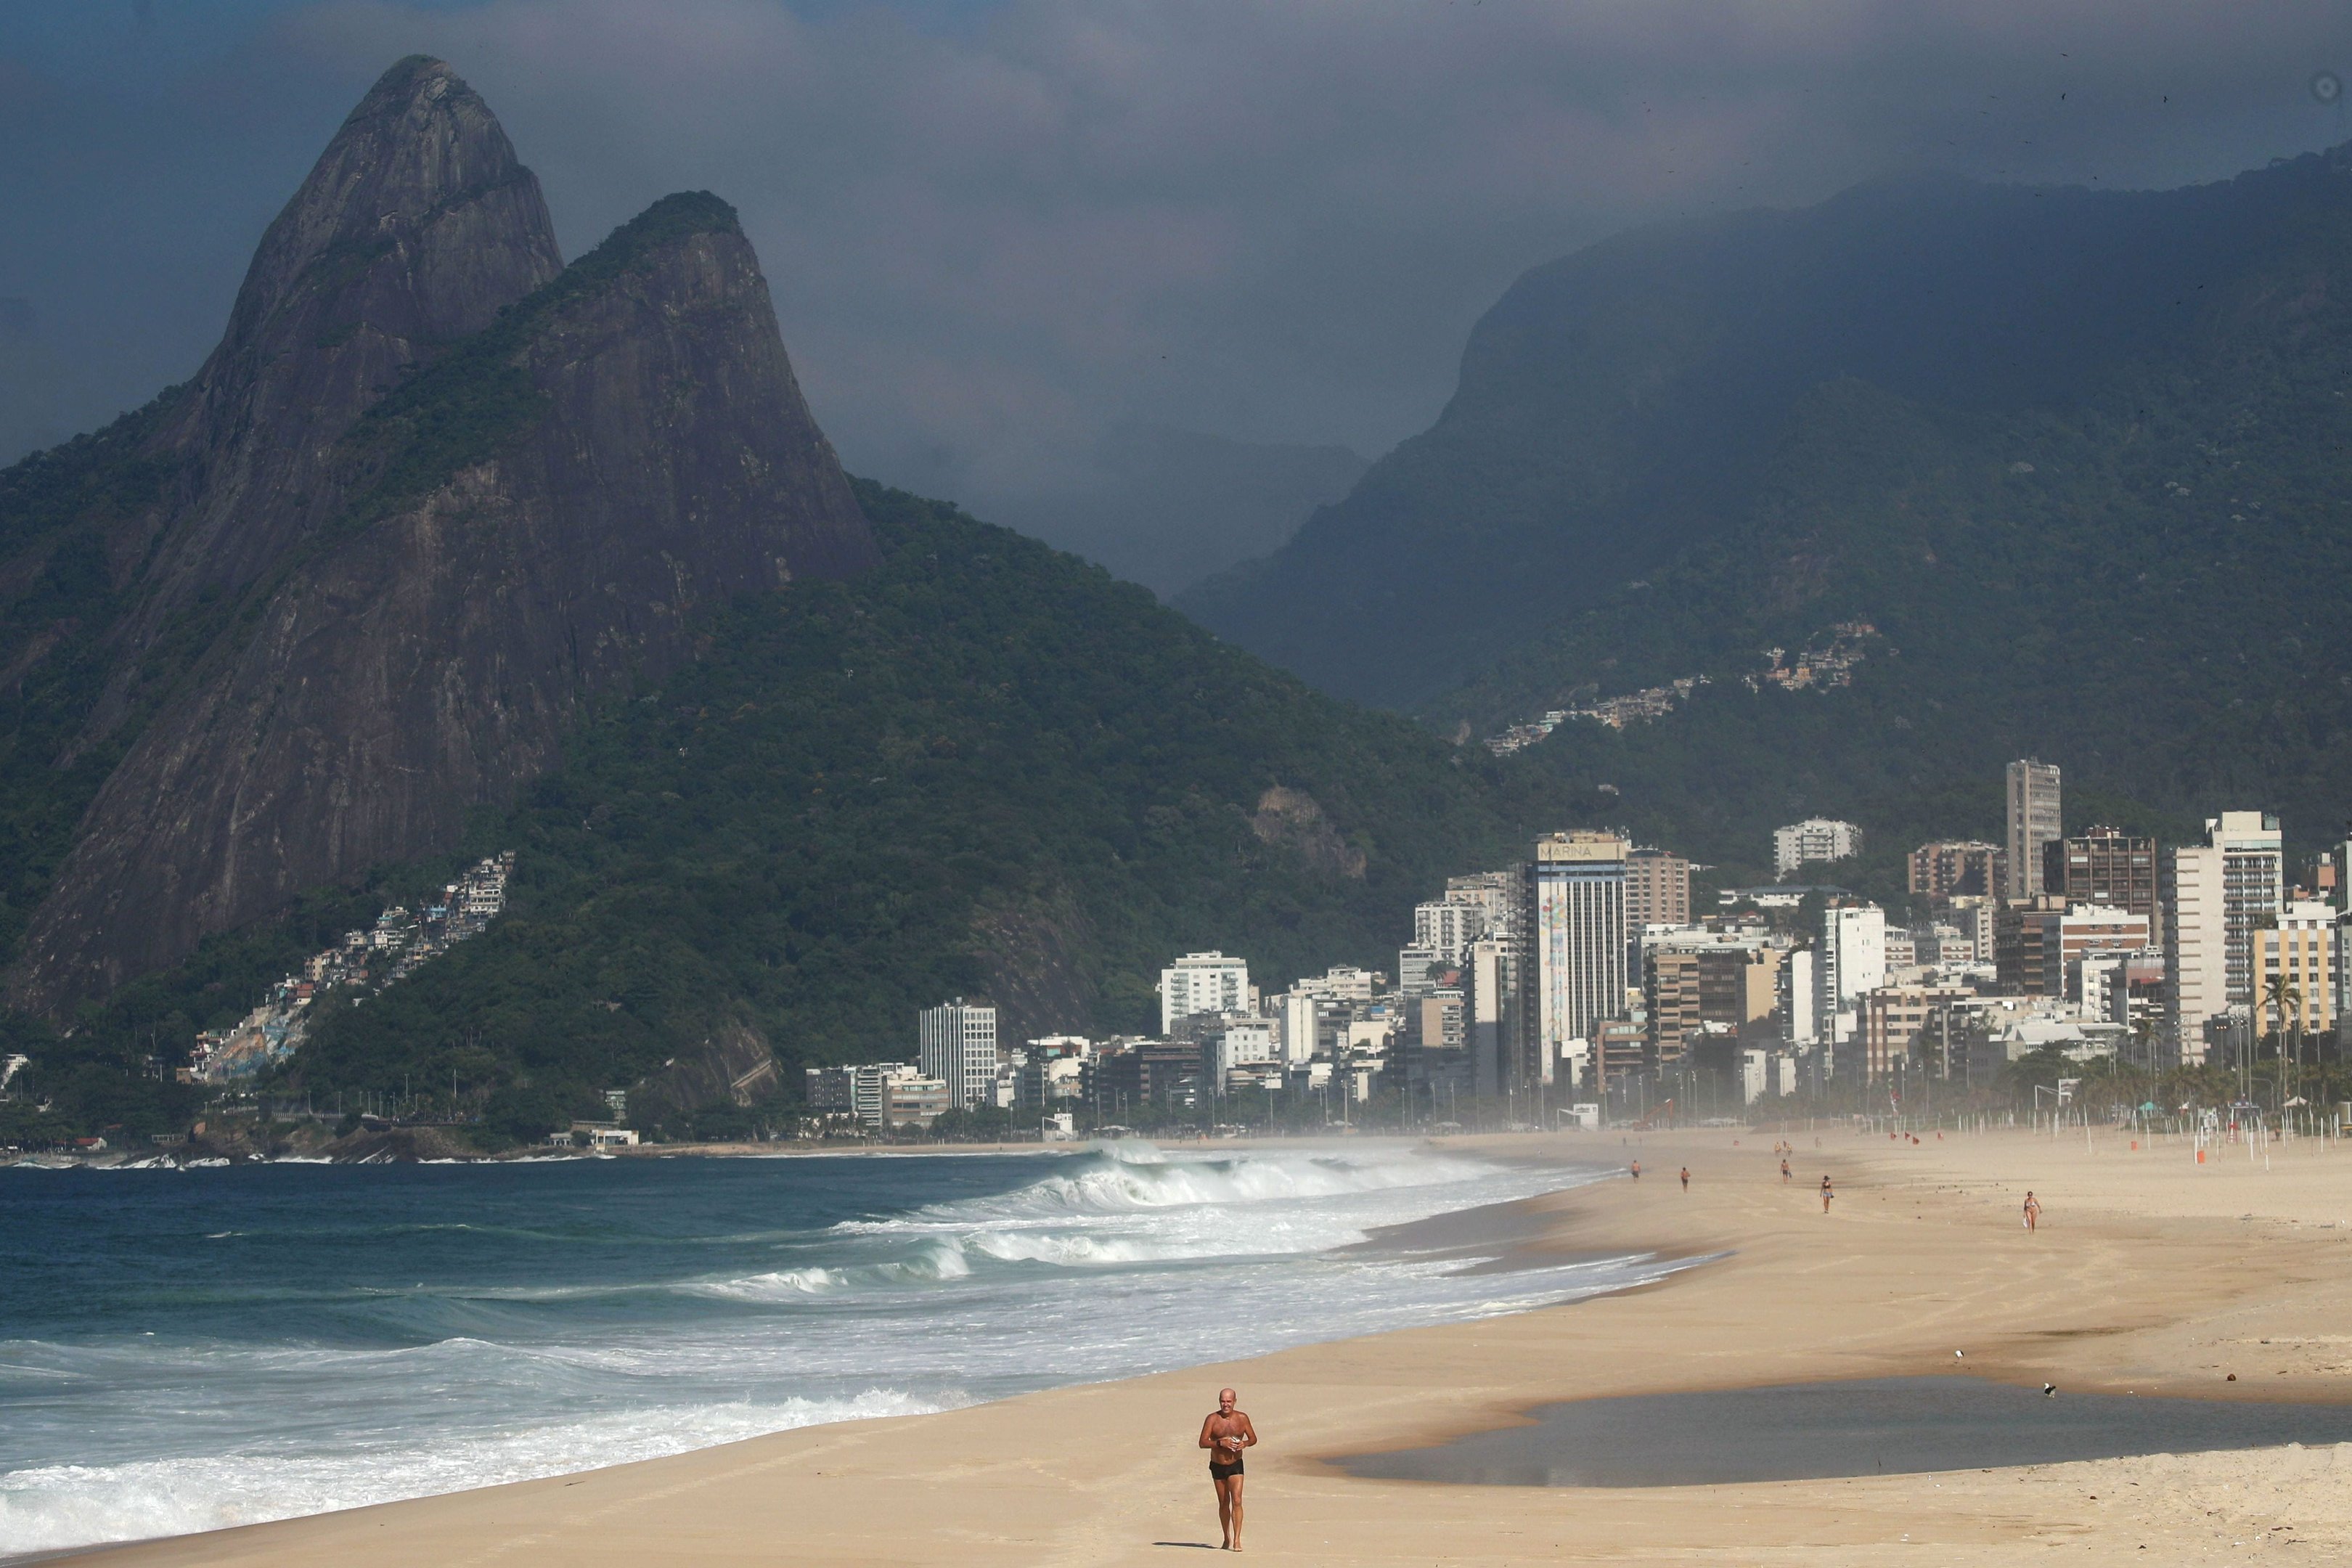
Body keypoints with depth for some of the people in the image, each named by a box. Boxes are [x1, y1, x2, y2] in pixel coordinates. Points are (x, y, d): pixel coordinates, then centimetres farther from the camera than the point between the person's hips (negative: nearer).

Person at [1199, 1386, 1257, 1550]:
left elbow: (1254, 1439, 8)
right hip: (1217, 1466, 1)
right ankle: (1227, 1539, 26)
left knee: (1237, 1501, -15)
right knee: (1224, 1503, 12)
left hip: (1235, 1465, -1)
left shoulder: (1242, 1418, -2)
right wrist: (1220, 1443, -26)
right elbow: (1203, 1442, -11)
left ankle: (1237, 1541, -17)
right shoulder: (1213, 1419, -7)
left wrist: (1245, 1443, -14)